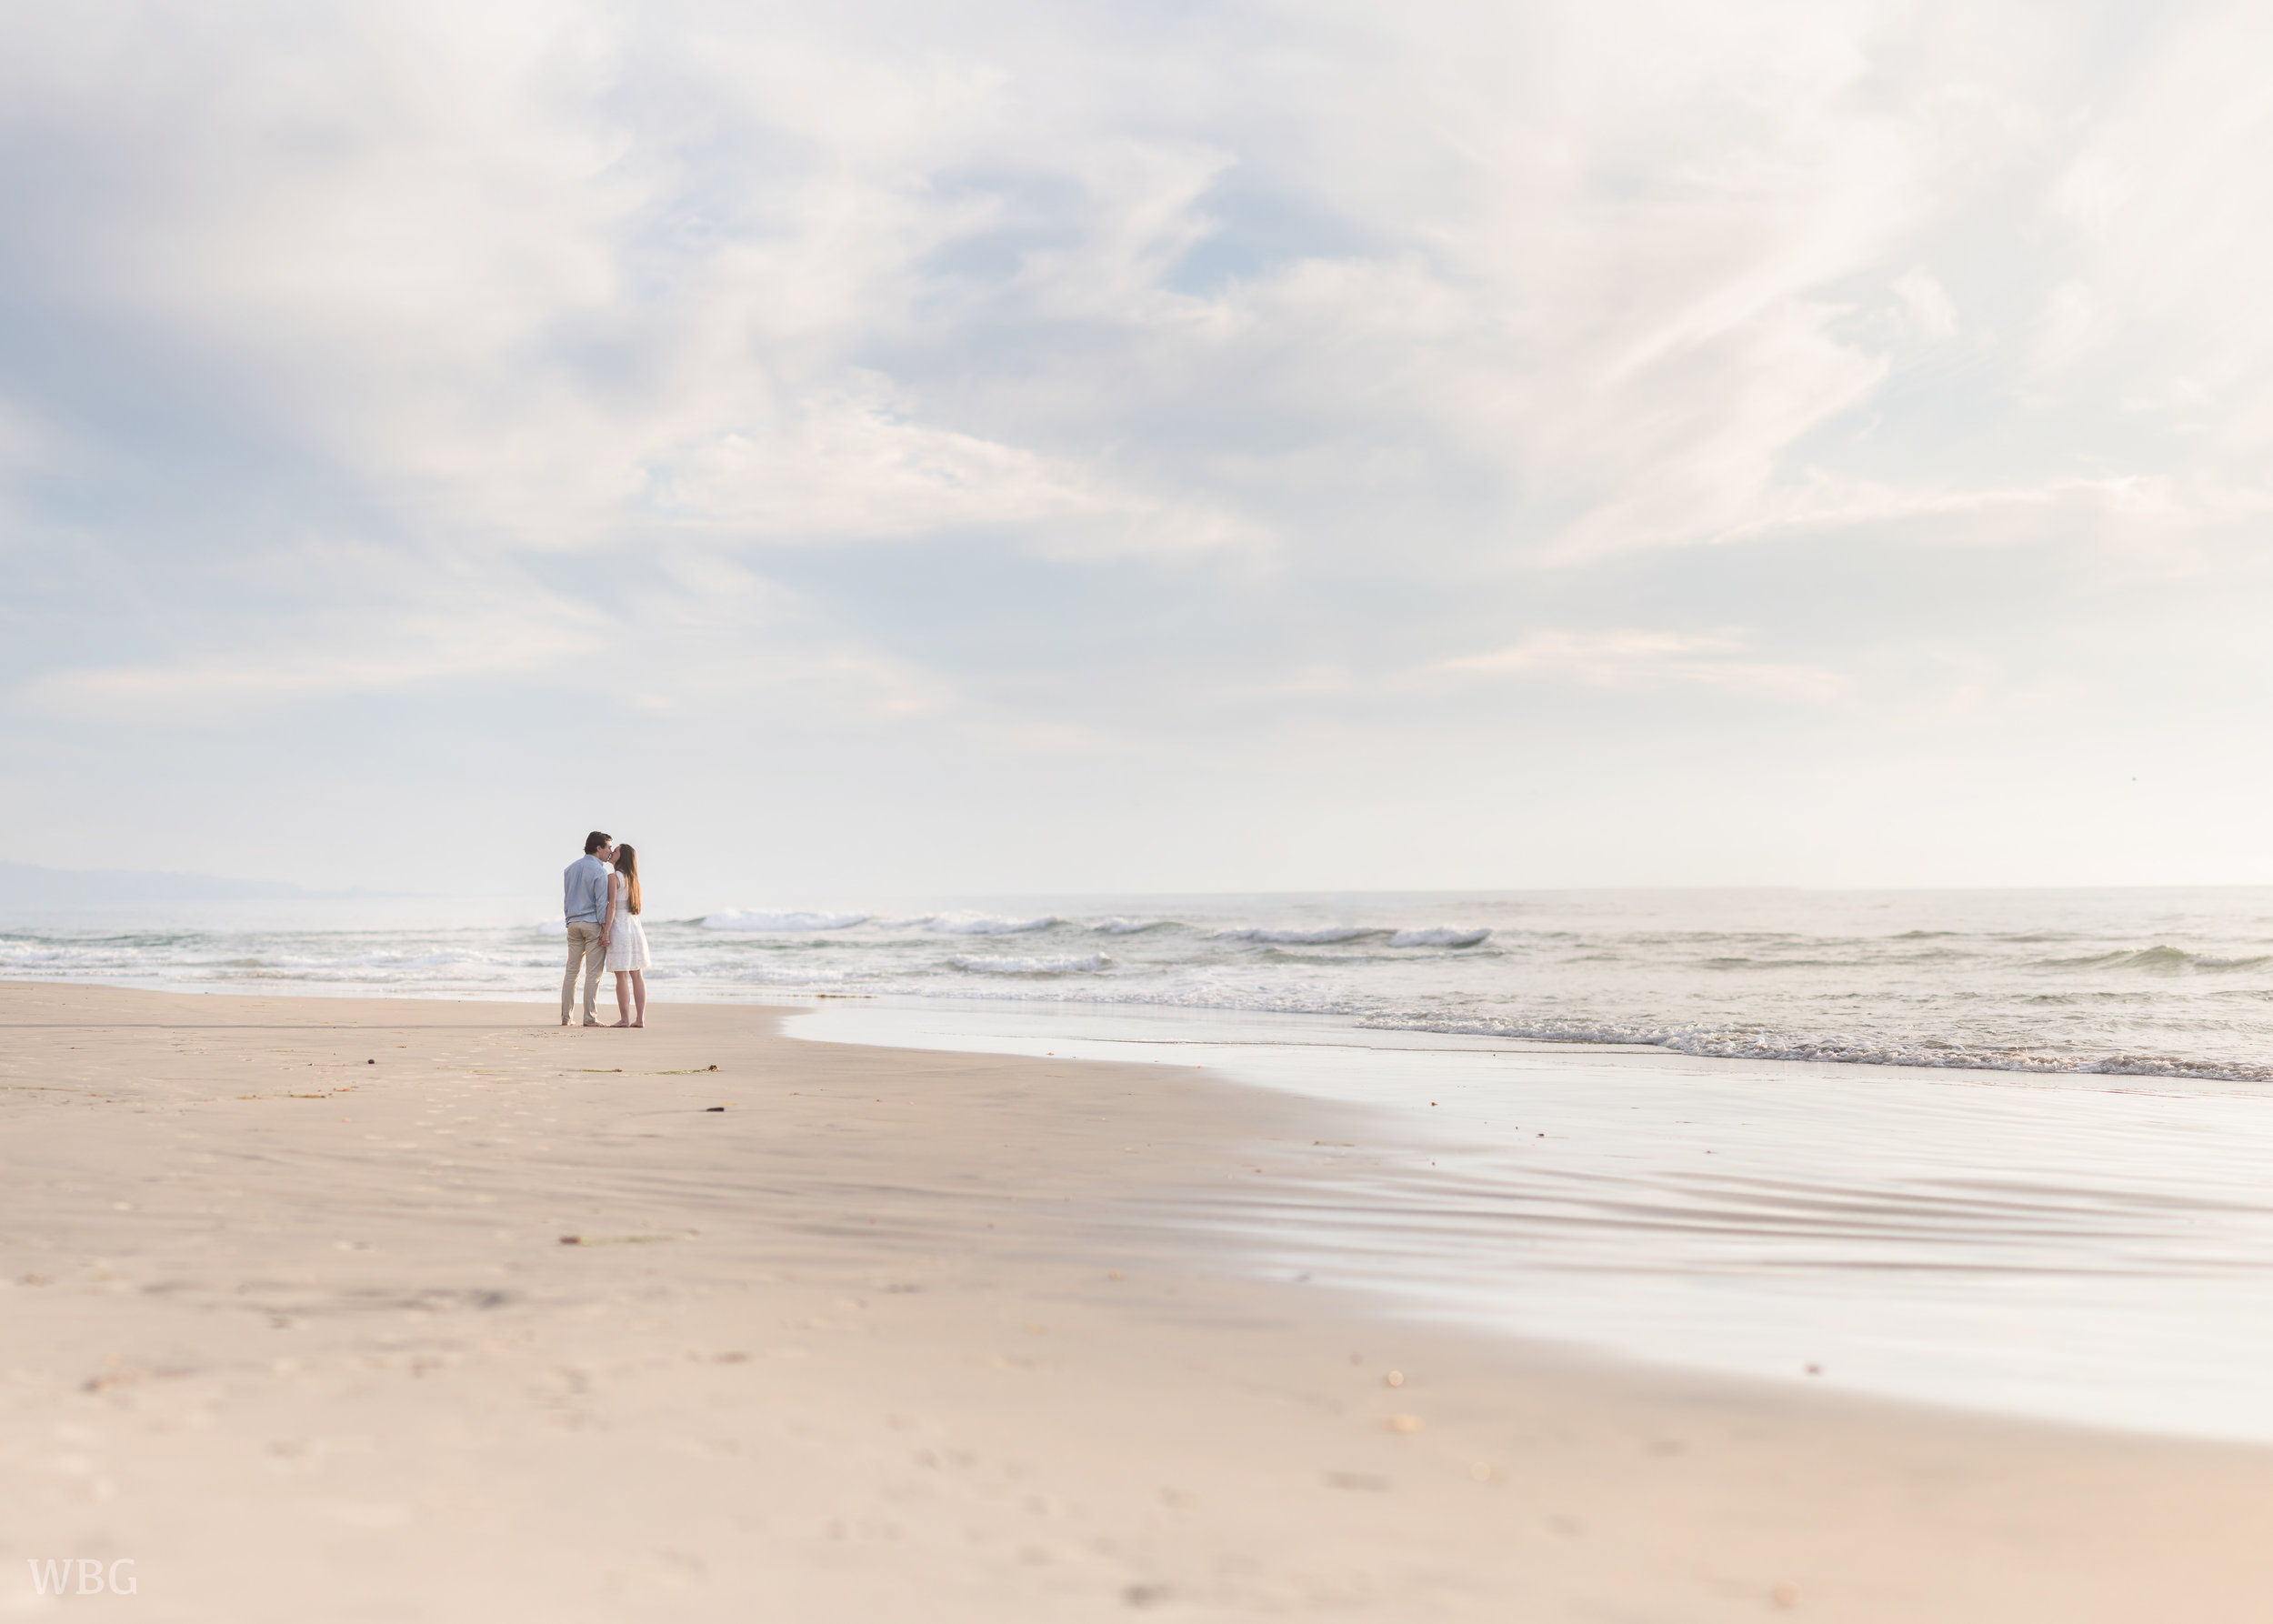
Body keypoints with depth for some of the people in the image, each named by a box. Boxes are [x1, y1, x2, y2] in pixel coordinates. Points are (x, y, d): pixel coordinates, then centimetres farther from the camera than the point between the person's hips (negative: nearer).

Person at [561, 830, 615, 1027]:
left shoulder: (571, 868, 11)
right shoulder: (598, 871, -11)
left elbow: (566, 898, 15)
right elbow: (602, 902, -15)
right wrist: (605, 931, -14)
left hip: (574, 924, 7)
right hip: (593, 923, -7)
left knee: (571, 971, 9)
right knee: (593, 973, -3)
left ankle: (566, 1016, 8)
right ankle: (590, 1018, -4)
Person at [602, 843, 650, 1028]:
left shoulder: (613, 877, -8)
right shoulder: (633, 879, 14)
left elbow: (612, 906, -15)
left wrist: (606, 932, -17)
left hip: (619, 929, -7)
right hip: (636, 928, 7)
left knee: (621, 977, -4)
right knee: (637, 975, 6)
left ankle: (624, 1019, -5)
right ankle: (640, 1019, 5)